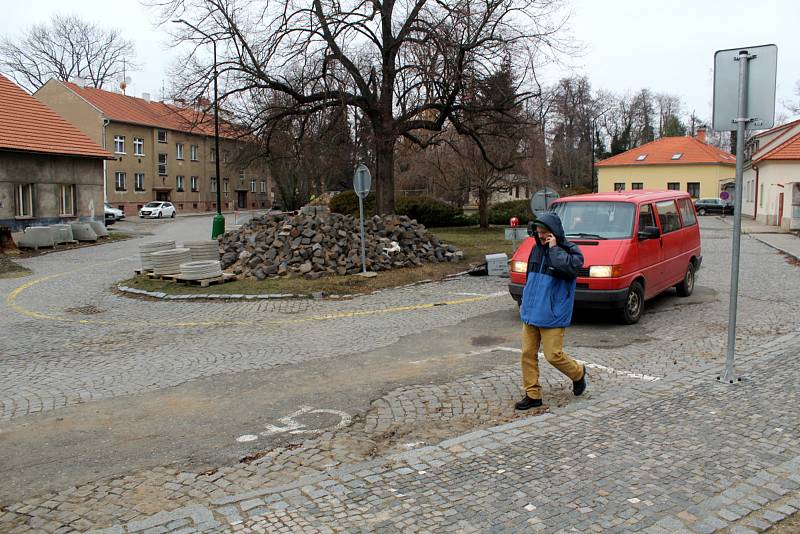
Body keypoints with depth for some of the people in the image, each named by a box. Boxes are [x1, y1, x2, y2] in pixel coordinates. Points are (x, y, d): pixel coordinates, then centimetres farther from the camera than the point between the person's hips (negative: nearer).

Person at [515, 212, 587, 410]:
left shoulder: (570, 250, -8)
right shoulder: (536, 249, 12)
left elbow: (570, 267, -31)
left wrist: (554, 248, -21)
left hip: (553, 315, -6)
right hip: (530, 313, 6)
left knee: (553, 355, -3)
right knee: (528, 353, 4)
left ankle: (578, 373, 28)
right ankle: (532, 395, 14)